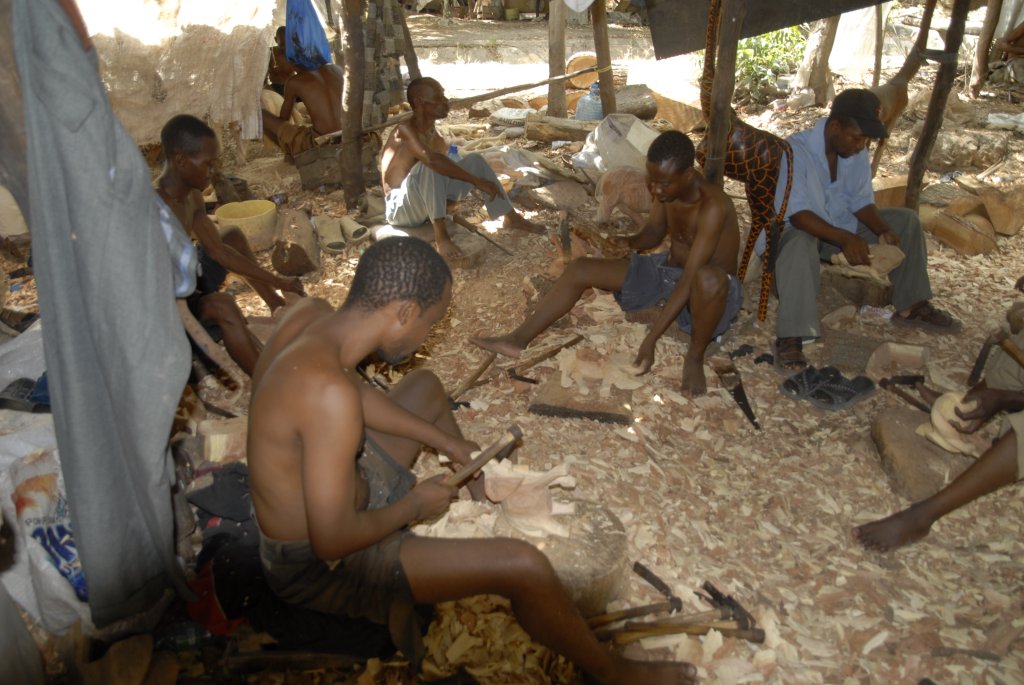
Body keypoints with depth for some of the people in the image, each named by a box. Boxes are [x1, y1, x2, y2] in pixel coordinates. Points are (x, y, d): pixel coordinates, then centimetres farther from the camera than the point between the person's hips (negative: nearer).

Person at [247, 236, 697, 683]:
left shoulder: (308, 317, -11)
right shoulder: (329, 392, -38)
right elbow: (333, 541, -33)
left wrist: (447, 442, 8)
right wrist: (413, 505, -15)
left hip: (329, 490, 9)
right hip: (320, 568, -9)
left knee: (425, 388, 21)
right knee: (523, 565, -19)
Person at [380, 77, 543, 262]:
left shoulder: (436, 137, 6)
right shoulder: (405, 130, -20)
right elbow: (431, 159, -38)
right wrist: (477, 181, -36)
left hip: (428, 205, 8)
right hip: (400, 210, -8)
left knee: (475, 160, 0)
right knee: (428, 166, -35)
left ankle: (511, 217, 5)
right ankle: (440, 234, -33)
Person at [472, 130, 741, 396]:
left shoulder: (712, 206, -32)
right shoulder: (665, 184, -10)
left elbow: (689, 281, -36)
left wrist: (650, 340, -38)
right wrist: (628, 242, -15)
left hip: (705, 292, -7)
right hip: (667, 270, 7)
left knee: (709, 278, -45)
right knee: (581, 268, -5)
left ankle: (695, 357, -16)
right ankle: (519, 339, -1)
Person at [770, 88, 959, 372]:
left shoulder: (856, 150, -4)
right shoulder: (795, 150, -26)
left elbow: (861, 200, 4)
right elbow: (796, 214, -32)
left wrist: (884, 230, -15)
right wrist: (845, 239, -40)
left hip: (842, 226, 8)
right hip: (797, 228, -7)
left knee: (906, 219, 2)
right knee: (800, 244, -42)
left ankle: (911, 306, 9)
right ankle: (790, 337, -43)